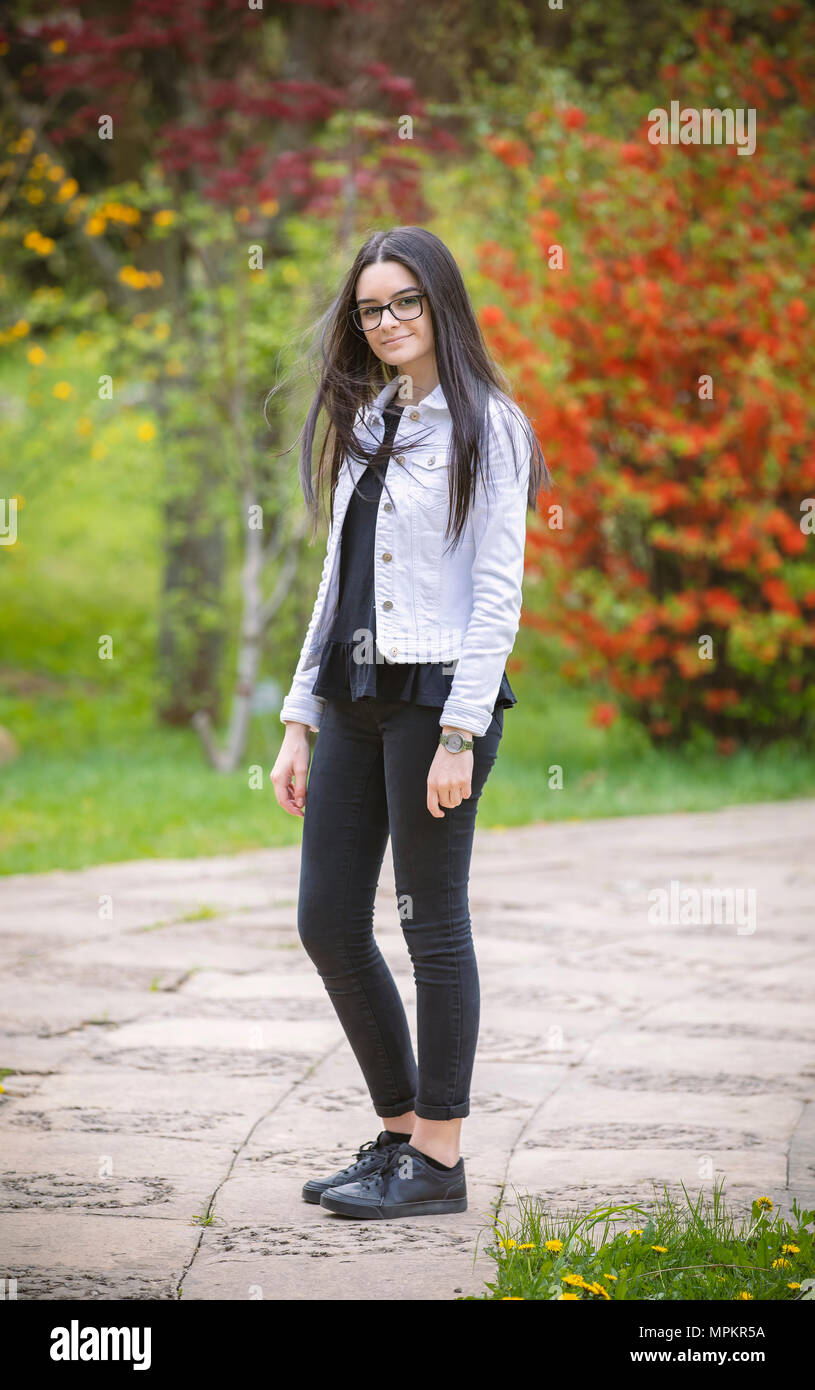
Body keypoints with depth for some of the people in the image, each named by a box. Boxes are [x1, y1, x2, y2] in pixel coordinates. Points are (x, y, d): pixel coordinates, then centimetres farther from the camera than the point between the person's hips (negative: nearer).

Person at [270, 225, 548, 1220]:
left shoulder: (485, 426, -6)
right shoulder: (367, 425, 16)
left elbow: (497, 592, -12)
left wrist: (459, 736, -18)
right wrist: (299, 723, 13)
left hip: (437, 691, -8)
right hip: (354, 694, 8)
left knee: (433, 924, -2)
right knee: (327, 922, 8)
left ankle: (438, 1161, 6)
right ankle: (399, 1130, 20)